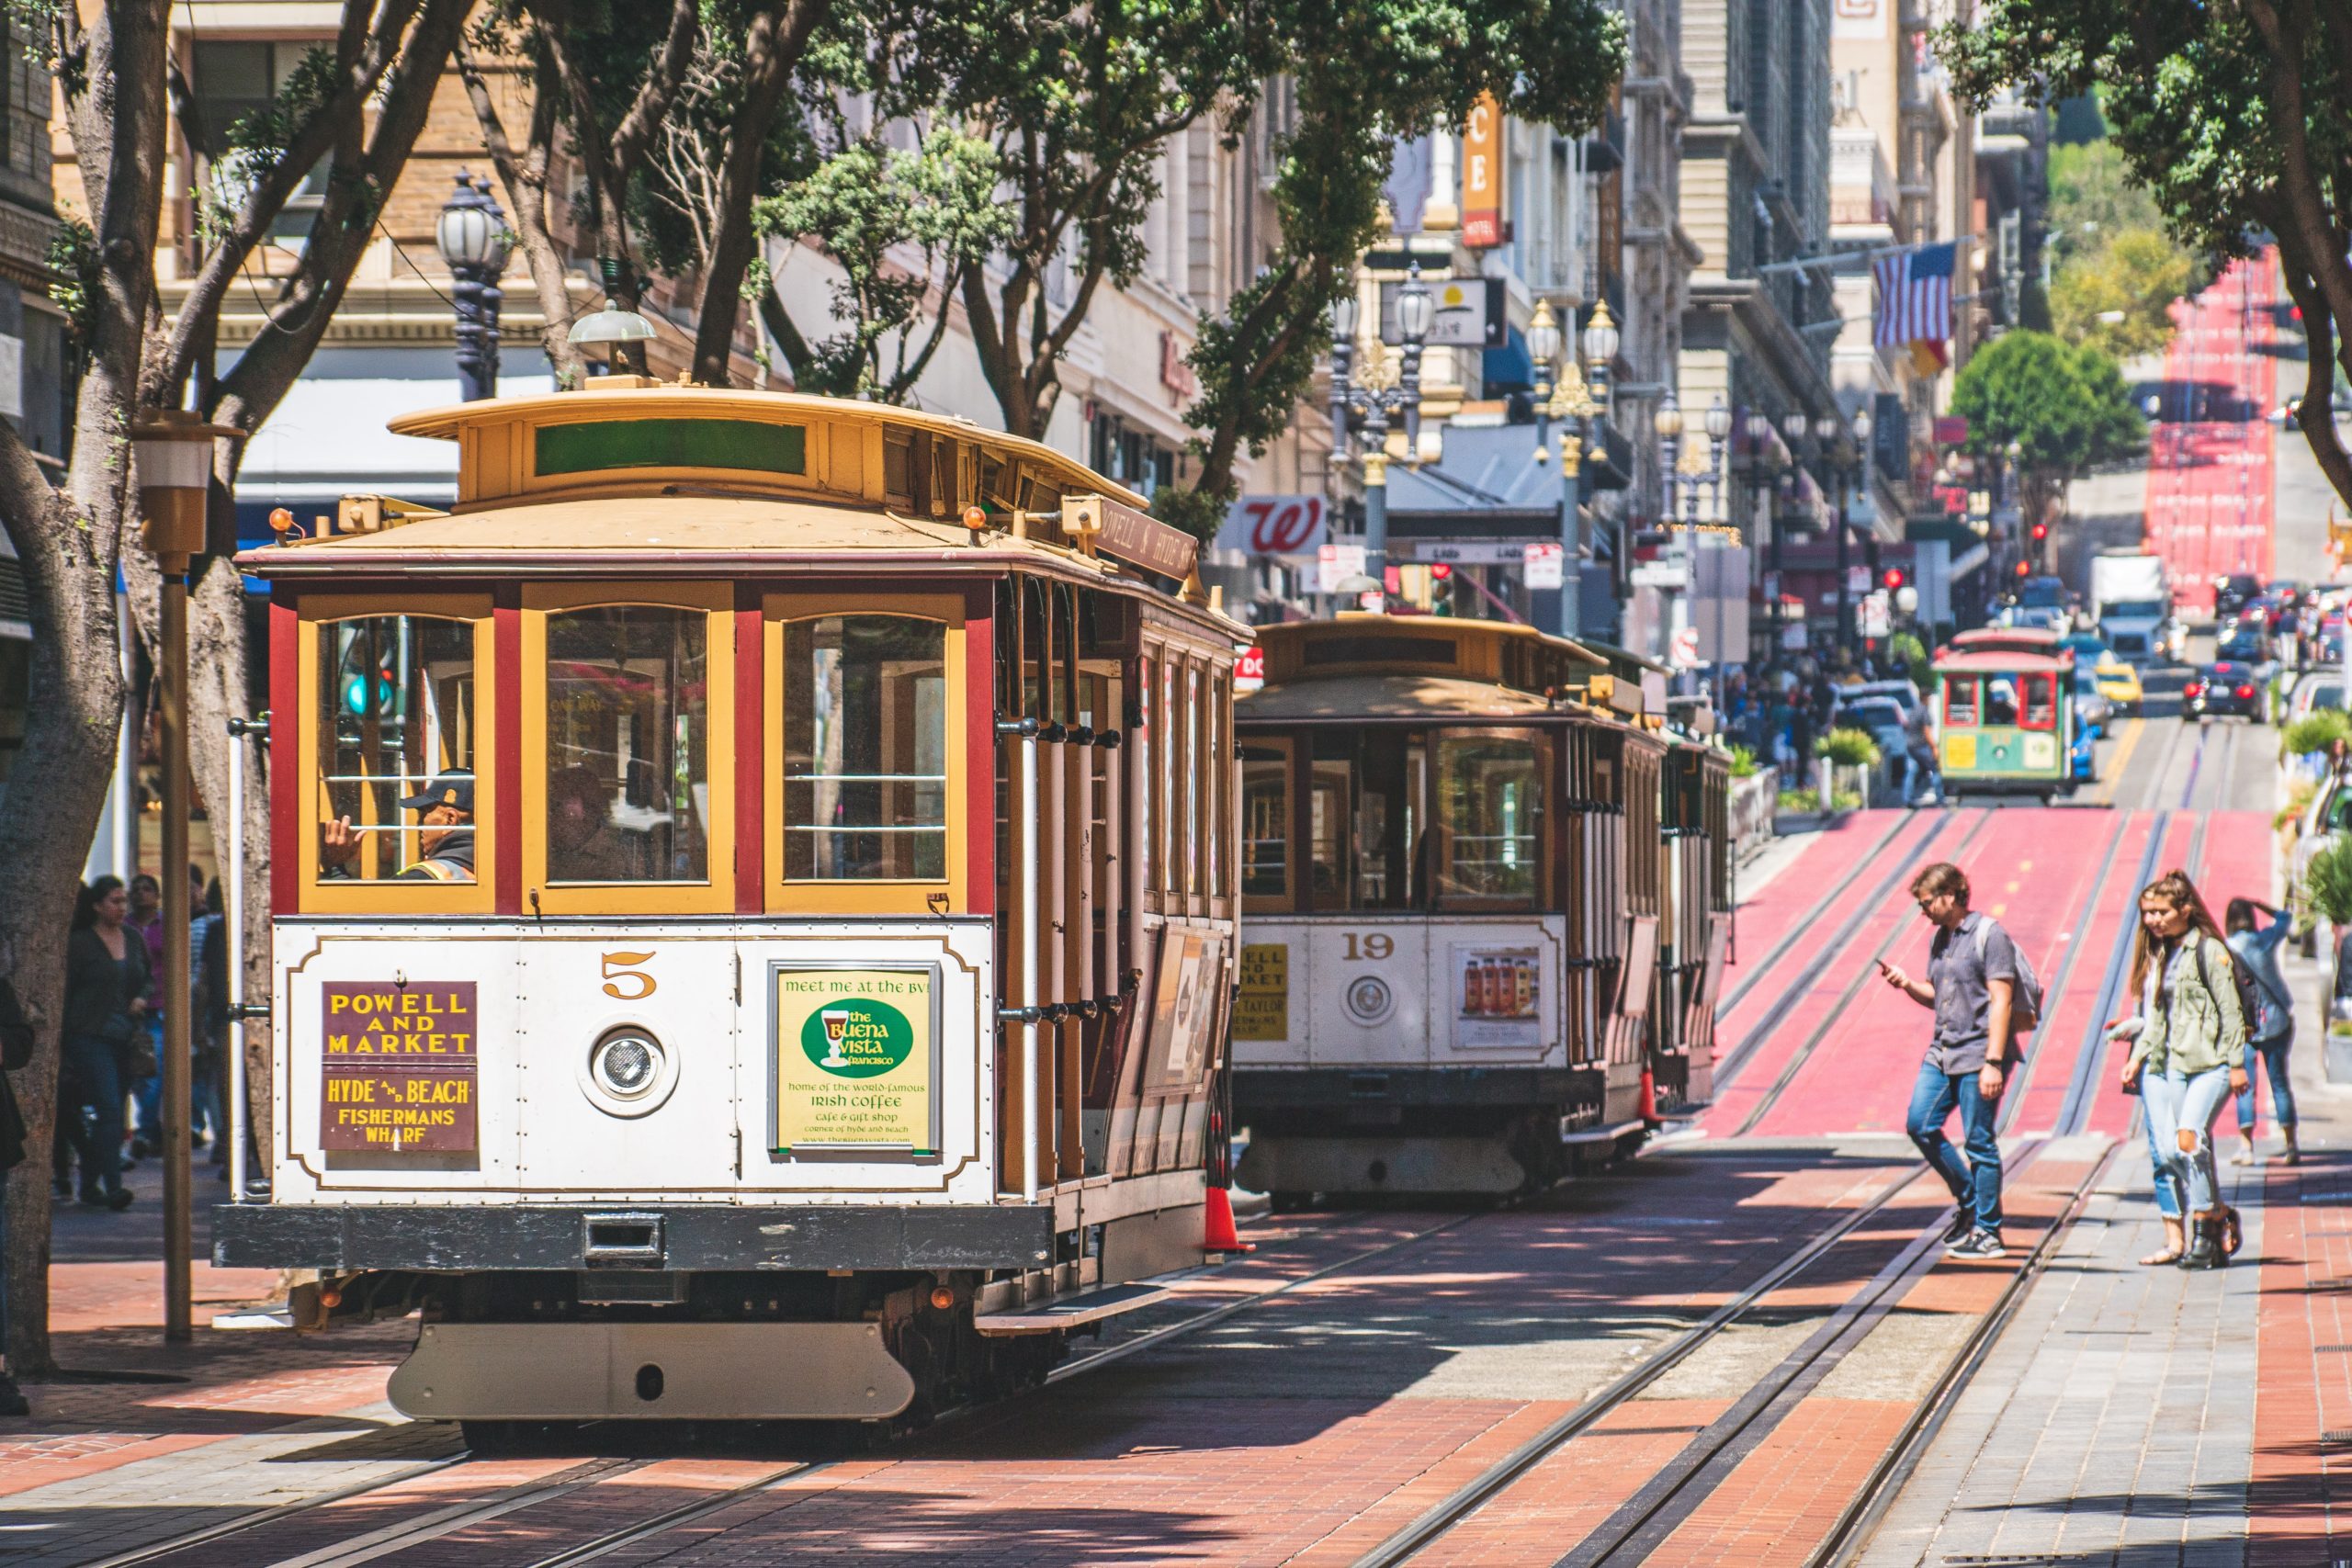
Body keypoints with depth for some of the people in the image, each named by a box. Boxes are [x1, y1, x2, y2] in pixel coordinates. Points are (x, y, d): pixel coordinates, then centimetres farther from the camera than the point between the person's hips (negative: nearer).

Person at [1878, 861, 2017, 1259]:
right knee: (1920, 1125, 3)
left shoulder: (1989, 935, -11)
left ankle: (1987, 1232, 4)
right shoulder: (1939, 939, 13)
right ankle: (1969, 1200, 19)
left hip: (1977, 1055, -8)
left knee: (1980, 1142, -3)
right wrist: (1908, 985, 2)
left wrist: (1993, 1062, -20)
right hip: (1942, 1053, 8)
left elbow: (2000, 1001, -15)